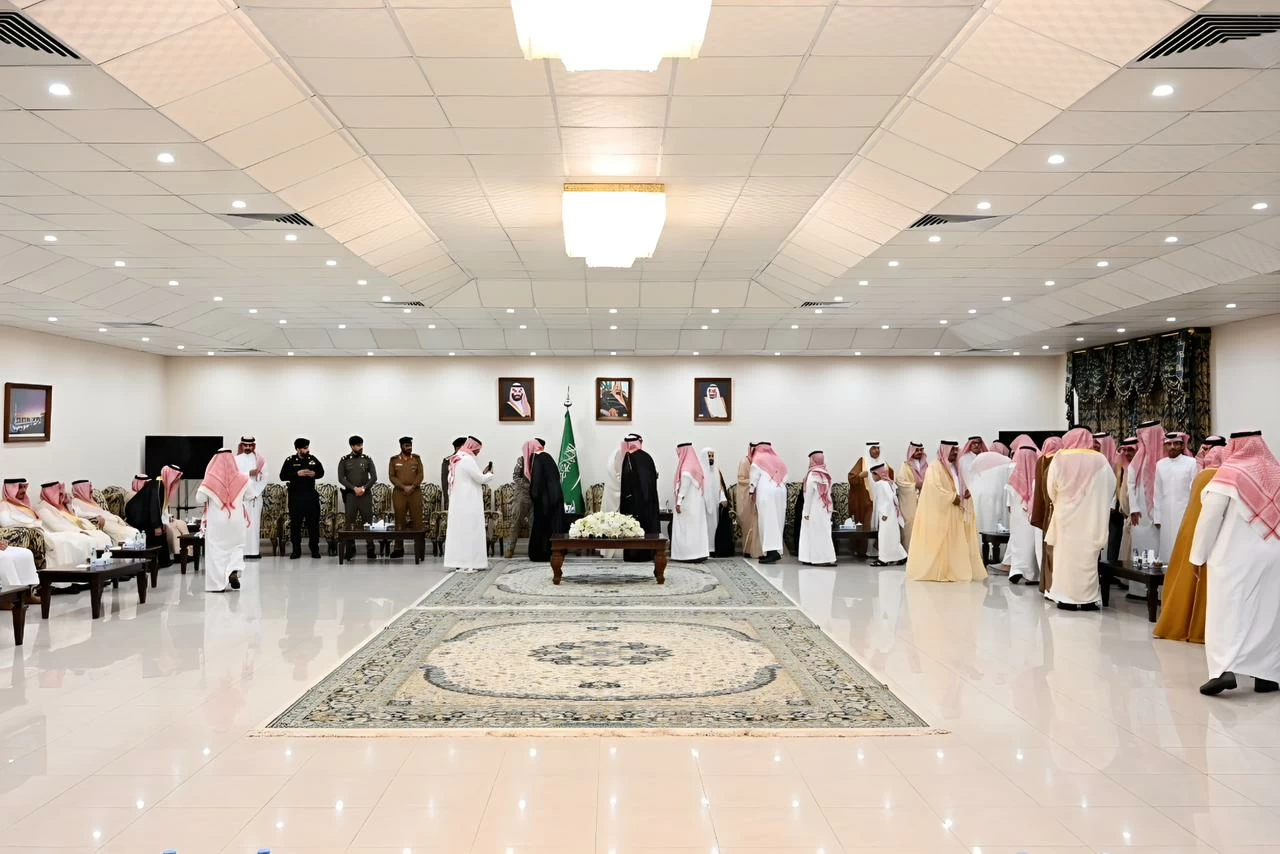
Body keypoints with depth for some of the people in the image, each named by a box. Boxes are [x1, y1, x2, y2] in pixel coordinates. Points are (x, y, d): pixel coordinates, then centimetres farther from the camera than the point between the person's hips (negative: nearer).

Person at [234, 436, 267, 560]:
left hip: (255, 496, 1)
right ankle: (241, 551, -5)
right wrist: (249, 473, -14)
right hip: (240, 496, 0)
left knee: (254, 523, -2)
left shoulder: (259, 460, 7)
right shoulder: (236, 460, 6)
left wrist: (255, 492, -7)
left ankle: (254, 551, 0)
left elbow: (264, 478, 2)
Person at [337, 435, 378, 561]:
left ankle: (370, 549, 2)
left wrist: (364, 488, -13)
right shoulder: (344, 460, 4)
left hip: (366, 494, 0)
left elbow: (374, 477, 1)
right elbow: (341, 478, -2)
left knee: (368, 521, -2)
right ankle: (350, 550, 4)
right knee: (349, 522, -1)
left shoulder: (367, 459, 6)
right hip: (350, 494, 0)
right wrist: (354, 488, -12)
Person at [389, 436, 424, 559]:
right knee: (400, 521, 1)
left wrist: (412, 487, -11)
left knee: (417, 520, -3)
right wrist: (404, 487, -11)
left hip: (415, 492, 0)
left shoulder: (416, 458, 9)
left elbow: (421, 474, 3)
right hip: (399, 493, 0)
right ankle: (399, 548, 5)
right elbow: (392, 476, 1)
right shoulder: (394, 460, 7)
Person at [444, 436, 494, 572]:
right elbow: (480, 478, -14)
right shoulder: (468, 459, -15)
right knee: (469, 531, -6)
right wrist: (489, 474, 5)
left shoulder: (458, 459, 14)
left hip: (459, 502, 9)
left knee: (460, 530, 9)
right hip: (468, 502, -9)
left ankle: (459, 561, 11)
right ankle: (466, 563, -6)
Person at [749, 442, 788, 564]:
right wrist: (780, 485, 16)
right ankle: (776, 550, 6)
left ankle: (772, 551, -19)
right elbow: (785, 479, 12)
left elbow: (754, 480, -1)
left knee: (767, 522, -8)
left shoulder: (757, 460, 5)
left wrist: (752, 492, 6)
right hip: (781, 492, 5)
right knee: (777, 522, 8)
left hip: (766, 493, -5)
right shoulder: (778, 460, 19)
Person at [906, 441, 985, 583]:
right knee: (940, 543, -7)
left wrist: (966, 492, 0)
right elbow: (934, 488, -20)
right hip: (940, 513, -8)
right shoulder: (935, 467, -9)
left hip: (954, 513, 8)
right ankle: (938, 572, -5)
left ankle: (952, 570, 8)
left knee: (954, 543, 5)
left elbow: (959, 487, 22)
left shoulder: (955, 467, 17)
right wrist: (952, 497, -18)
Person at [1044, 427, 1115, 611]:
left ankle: (1067, 597, 6)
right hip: (1093, 518, 1)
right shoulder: (1101, 460, -2)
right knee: (1088, 557, 4)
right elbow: (1111, 488, 1)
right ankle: (1087, 598, 6)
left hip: (1066, 515, -1)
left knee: (1066, 555, 6)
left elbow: (1052, 489, -2)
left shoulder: (1059, 459, -5)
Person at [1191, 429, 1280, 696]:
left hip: (1235, 554, -4)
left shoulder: (1229, 473, -7)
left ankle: (1225, 669, -17)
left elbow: (1210, 517, -8)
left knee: (1227, 608, -5)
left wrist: (1199, 554, 0)